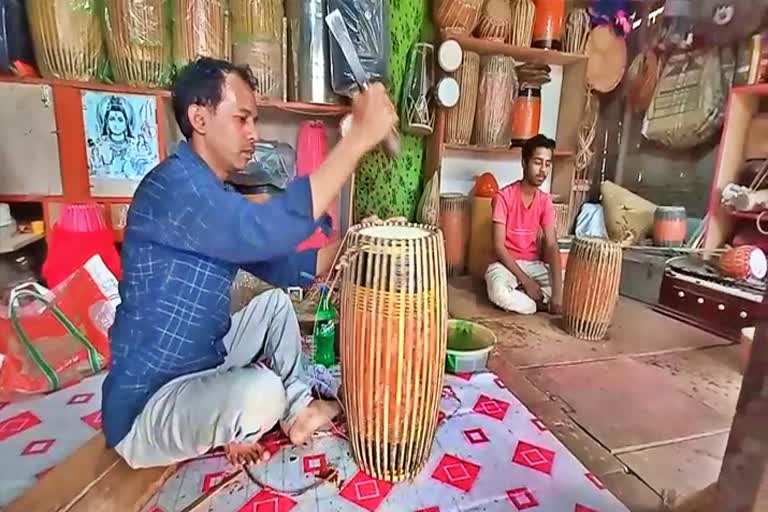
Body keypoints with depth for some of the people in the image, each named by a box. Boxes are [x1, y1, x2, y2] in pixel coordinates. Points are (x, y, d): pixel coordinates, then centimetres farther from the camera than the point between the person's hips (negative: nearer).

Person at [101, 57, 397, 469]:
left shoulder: (214, 195, 5)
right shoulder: (172, 186, -25)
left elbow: (278, 265, 5)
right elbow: (268, 231, -40)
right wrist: (359, 137, -35)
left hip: (198, 365, 9)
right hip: (145, 409, -9)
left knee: (275, 302, 14)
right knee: (260, 392, -34)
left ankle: (297, 409, 17)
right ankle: (230, 433, 5)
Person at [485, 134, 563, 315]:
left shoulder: (545, 200, 0)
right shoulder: (503, 196, -15)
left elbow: (551, 245, -9)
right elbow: (498, 246, -18)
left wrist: (557, 290, -22)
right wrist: (526, 281, -22)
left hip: (533, 263, 5)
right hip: (506, 263, -5)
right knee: (499, 291, -37)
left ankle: (519, 297, -11)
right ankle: (540, 303, -12)